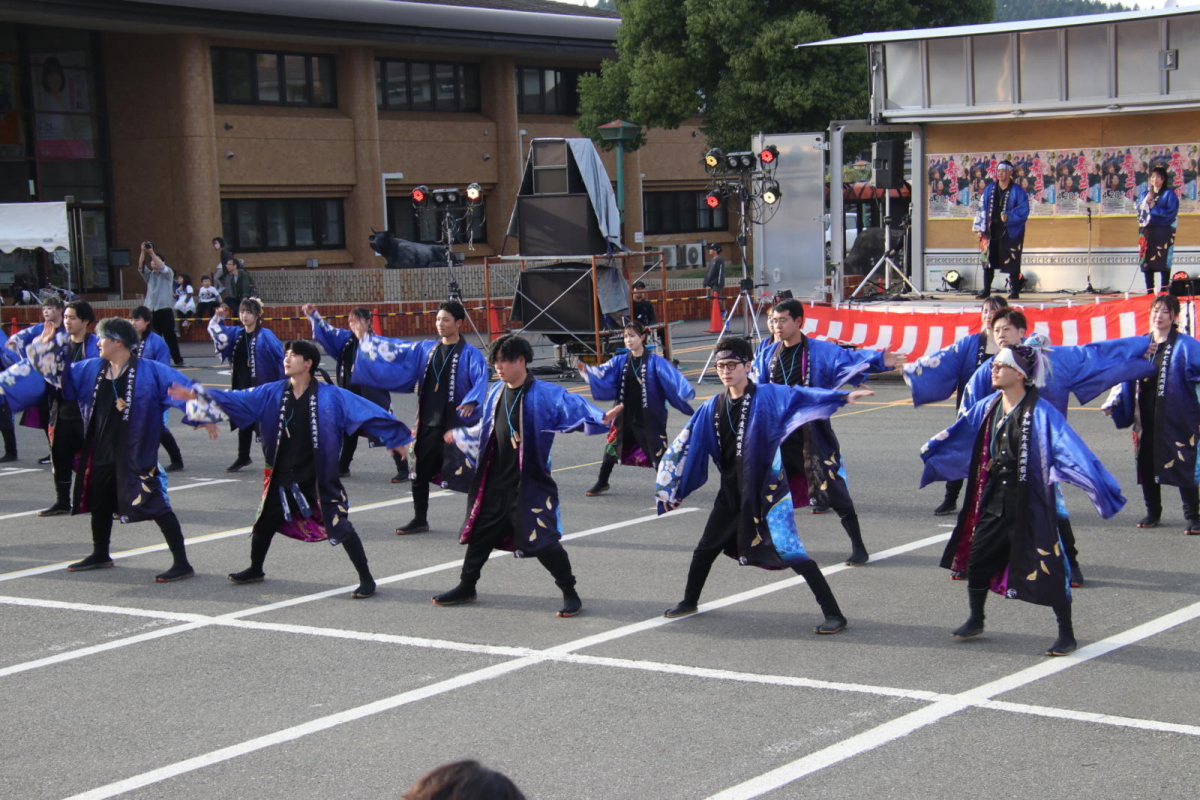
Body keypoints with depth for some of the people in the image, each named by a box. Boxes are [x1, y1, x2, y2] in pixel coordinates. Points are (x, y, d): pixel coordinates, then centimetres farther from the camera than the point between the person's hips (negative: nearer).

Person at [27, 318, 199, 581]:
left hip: (135, 455, -7)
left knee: (155, 504, -9)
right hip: (100, 453, 7)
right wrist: (48, 348, 9)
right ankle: (100, 555, 44)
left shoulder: (149, 371, -12)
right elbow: (61, 375, 20)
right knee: (99, 504, 22)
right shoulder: (91, 369, 8)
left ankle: (181, 563, -4)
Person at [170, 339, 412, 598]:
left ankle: (366, 579, 4)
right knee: (266, 521, 18)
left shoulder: (330, 396, -11)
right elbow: (236, 399, -2)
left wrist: (397, 437, -15)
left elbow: (367, 412, -11)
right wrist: (197, 396, -9)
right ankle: (255, 569, 44)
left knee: (340, 526, -8)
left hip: (319, 479, -4)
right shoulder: (272, 393, 0)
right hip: (282, 477, 5)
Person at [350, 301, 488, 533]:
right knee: (420, 472, 14)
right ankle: (419, 520, 29)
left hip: (457, 424, -7)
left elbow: (481, 379, -21)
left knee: (465, 473, -5)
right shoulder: (426, 349, 11)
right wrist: (368, 339, 18)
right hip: (428, 423, 7)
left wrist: (470, 401, -37)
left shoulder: (469, 353, -8)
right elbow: (395, 350, 19)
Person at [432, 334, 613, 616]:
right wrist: (458, 436, 40)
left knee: (543, 540, -8)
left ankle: (570, 593, 9)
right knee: (479, 533, 17)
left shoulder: (544, 393, -13)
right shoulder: (496, 392, 9)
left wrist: (599, 418, -46)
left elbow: (573, 406, -27)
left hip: (529, 485, -7)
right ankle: (466, 588, 34)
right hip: (493, 482, 7)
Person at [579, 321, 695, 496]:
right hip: (624, 415, 5)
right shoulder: (621, 361, 4)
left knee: (657, 451, -2)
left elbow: (672, 378, -24)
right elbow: (602, 373, -7)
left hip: (649, 417, -5)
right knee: (611, 447, 15)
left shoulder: (655, 361, -11)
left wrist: (685, 392, -42)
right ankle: (602, 483, 34)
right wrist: (586, 370, -27)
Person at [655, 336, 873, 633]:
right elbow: (686, 446, 11)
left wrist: (845, 397, -37)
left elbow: (801, 396, -23)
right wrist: (670, 488, 14)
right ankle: (689, 602, 42)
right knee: (705, 549, 19)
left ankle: (833, 614, -5)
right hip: (731, 494, 6)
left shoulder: (767, 396, -11)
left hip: (766, 492, -6)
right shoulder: (713, 407, 4)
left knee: (790, 552, -12)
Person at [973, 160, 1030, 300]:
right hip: (992, 231, 4)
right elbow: (982, 208, 12)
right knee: (988, 261, 4)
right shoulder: (990, 189, 10)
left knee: (1012, 261, -3)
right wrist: (980, 228, 6)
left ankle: (1014, 291, 5)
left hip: (1010, 232, -4)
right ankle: (985, 290, 11)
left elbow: (1023, 210, -9)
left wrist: (1009, 216, -23)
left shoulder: (1017, 191, -3)